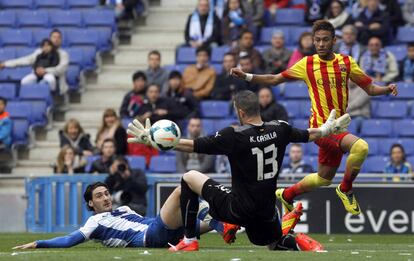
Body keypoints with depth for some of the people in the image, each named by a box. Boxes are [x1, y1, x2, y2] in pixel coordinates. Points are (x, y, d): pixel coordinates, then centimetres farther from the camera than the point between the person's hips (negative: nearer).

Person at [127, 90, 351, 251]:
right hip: (266, 212, 5)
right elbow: (309, 135, 15)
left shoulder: (233, 136, -18)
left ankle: (189, 240, 13)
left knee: (189, 178, 11)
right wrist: (329, 128, 36)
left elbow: (192, 146, -17)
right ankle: (300, 242, -5)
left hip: (238, 209, -5)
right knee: (276, 244, 31)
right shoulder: (279, 130, -3)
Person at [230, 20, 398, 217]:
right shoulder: (307, 64, 0)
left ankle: (286, 195, 41)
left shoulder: (346, 62, 5)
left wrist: (387, 89, -12)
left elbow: (370, 88, 8)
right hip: (321, 126, -5)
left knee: (324, 178, 18)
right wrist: (246, 77, 1)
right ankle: (346, 189, -9)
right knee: (360, 147, -30)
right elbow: (274, 80, 10)